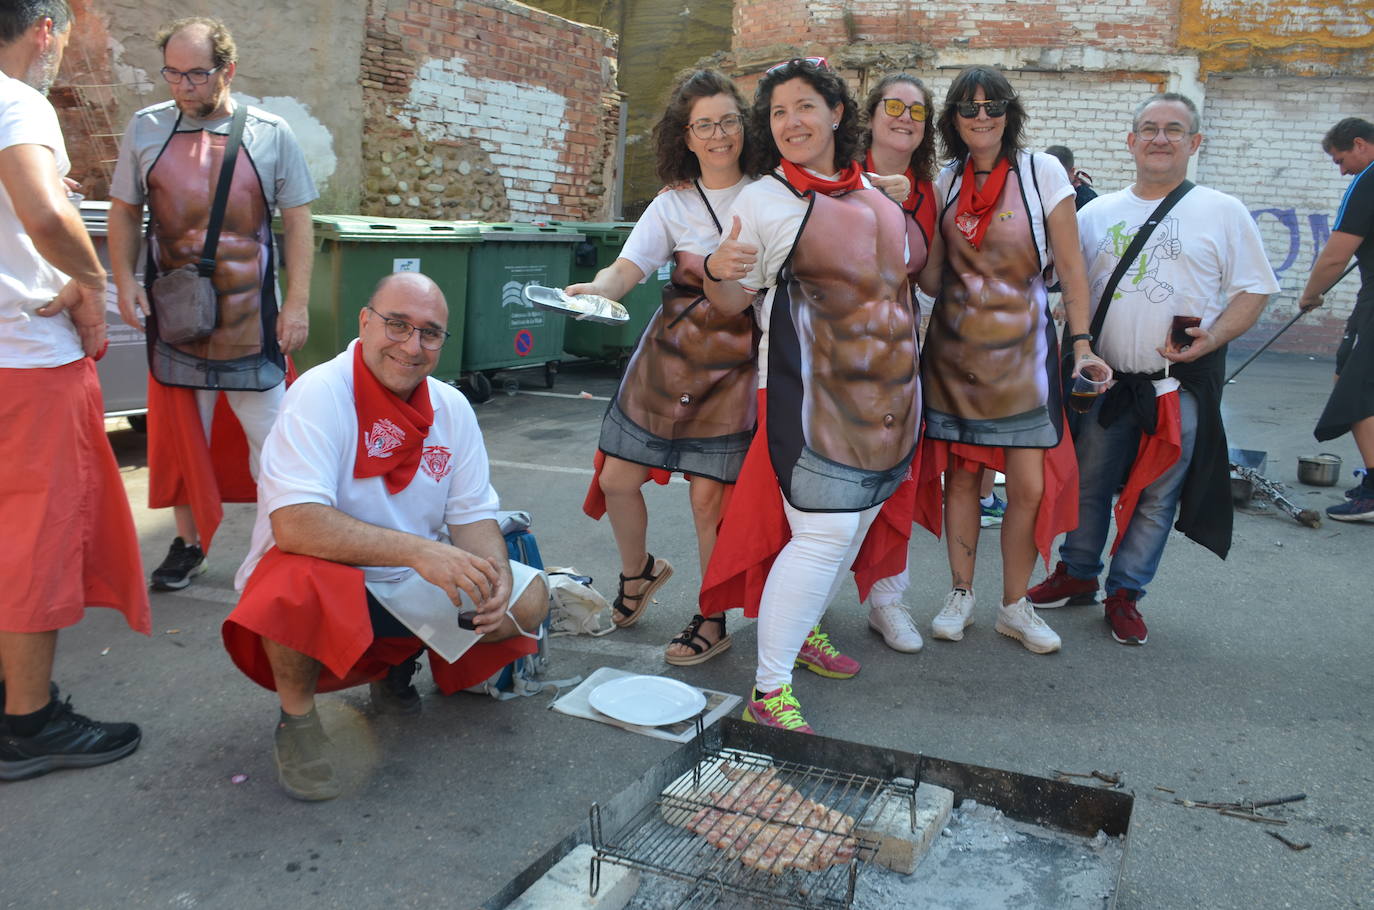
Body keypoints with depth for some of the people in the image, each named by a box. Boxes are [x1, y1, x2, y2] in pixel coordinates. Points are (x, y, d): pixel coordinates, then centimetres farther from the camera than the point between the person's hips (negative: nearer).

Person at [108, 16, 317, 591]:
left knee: (272, 435, 1)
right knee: (180, 433, 11)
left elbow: (297, 221, 0)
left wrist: (297, 303, -6)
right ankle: (189, 543, 26)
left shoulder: (270, 134, -2)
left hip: (251, 317, -2)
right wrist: (125, 280, -4)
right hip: (174, 315, 2)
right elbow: (124, 212, 11)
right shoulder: (145, 129, 4)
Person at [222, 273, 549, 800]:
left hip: (410, 587, 6)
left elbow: (473, 516, 0)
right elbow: (294, 524, -33)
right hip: (325, 580, -6)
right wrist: (418, 550, -39)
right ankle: (296, 718, -8)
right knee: (300, 585, -39)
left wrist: (494, 575, -22)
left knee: (528, 599, -8)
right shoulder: (319, 395, -21)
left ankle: (402, 662, 18)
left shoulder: (452, 409, -2)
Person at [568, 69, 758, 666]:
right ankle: (638, 571, 35)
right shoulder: (673, 204, 3)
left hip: (735, 364, -3)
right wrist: (596, 289, -29)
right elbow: (628, 268, -9)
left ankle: (713, 622, 15)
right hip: (667, 354, 3)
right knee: (616, 478, 4)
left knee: (709, 495, -4)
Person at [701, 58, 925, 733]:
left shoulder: (875, 190, 11)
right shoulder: (764, 202, -8)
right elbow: (732, 300, -9)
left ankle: (802, 630, 36)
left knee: (858, 521, 15)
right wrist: (716, 269, -27)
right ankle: (767, 691, -4)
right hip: (813, 392, -7)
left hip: (888, 392, 7)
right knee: (823, 532, -12)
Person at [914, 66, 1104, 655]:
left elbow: (1069, 266, -5)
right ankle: (960, 595, 22)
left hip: (1021, 346, -2)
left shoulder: (1041, 171, -3)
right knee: (961, 474, 7)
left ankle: (1014, 606, 13)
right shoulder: (945, 181, 7)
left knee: (1030, 485, -4)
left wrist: (1082, 341, -11)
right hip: (953, 346, 3)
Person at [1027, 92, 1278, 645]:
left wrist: (1213, 336, -16)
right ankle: (1077, 575, 29)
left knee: (1156, 496, 5)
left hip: (1181, 384, -2)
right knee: (1088, 484, 11)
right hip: (1104, 381, 2)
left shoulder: (1223, 212, 1)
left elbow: (1253, 290, 1)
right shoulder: (1096, 213, 8)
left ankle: (1125, 593, 20)